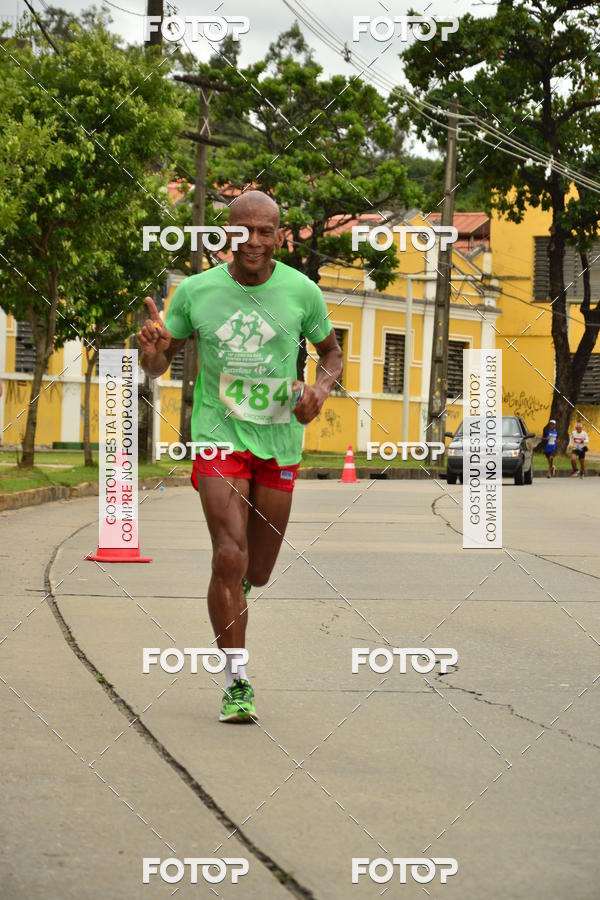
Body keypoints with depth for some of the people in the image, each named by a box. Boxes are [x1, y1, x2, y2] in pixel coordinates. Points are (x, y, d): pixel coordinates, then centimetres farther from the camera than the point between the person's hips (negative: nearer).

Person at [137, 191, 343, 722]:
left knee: (257, 573, 9)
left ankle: (237, 585, 48)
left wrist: (322, 389, -9)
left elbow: (331, 351, 13)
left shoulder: (301, 291, -3)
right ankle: (236, 681, -7)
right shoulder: (196, 291, -4)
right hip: (218, 437, -2)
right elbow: (158, 367, 6)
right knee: (230, 557, -18)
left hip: (279, 443, 2)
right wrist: (152, 351, -18)